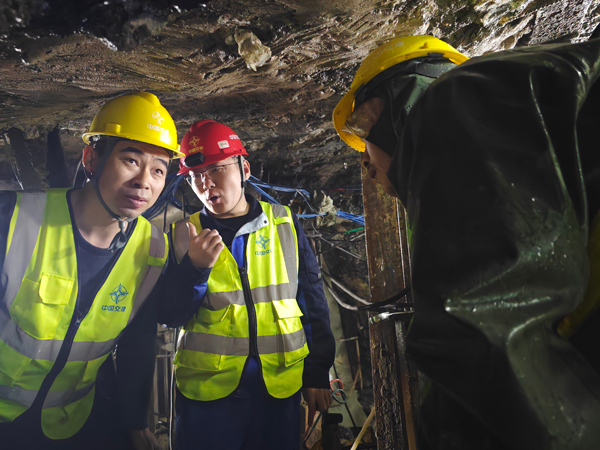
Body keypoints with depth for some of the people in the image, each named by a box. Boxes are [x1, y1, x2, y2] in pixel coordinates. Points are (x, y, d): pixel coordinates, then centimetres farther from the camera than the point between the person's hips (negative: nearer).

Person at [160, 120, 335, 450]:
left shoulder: (284, 223, 1)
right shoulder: (184, 234, 1)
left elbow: (312, 300, 4)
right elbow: (171, 316, -1)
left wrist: (318, 372, 4)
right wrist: (195, 268, -19)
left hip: (280, 387, 1)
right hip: (206, 389, 0)